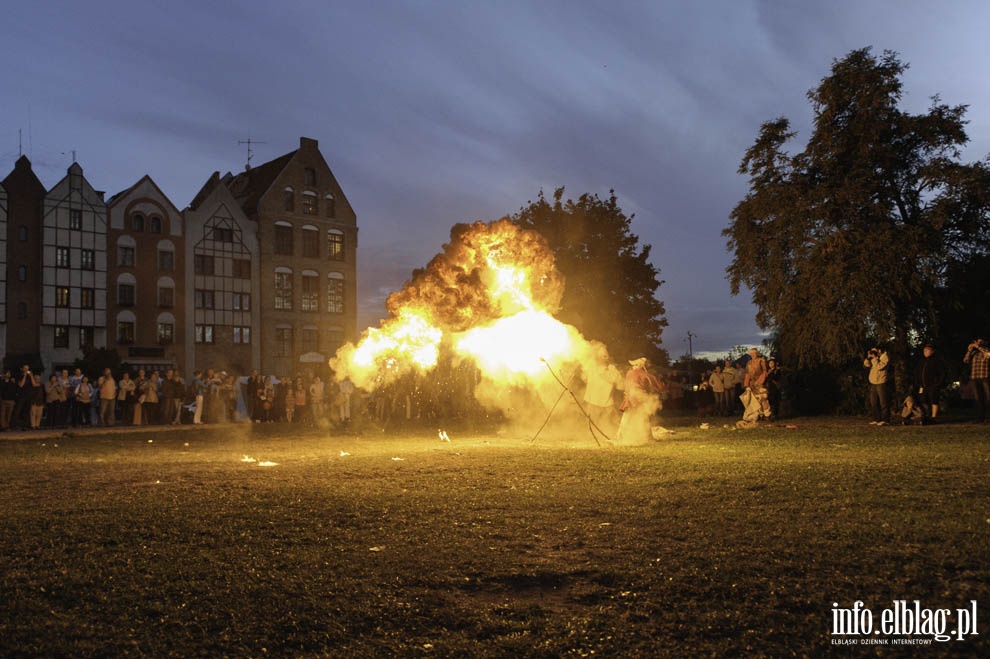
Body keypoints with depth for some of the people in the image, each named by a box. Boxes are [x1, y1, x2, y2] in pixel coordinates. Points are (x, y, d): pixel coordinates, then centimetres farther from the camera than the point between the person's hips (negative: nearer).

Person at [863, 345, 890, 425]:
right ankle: (877, 419, 14)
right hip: (873, 383, 7)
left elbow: (879, 366, -18)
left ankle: (885, 420, -4)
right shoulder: (873, 358, 15)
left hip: (881, 383, -7)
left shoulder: (885, 358, -5)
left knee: (883, 402, -6)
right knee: (873, 403, 8)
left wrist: (875, 358, -14)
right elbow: (865, 365, 9)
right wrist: (868, 357, -2)